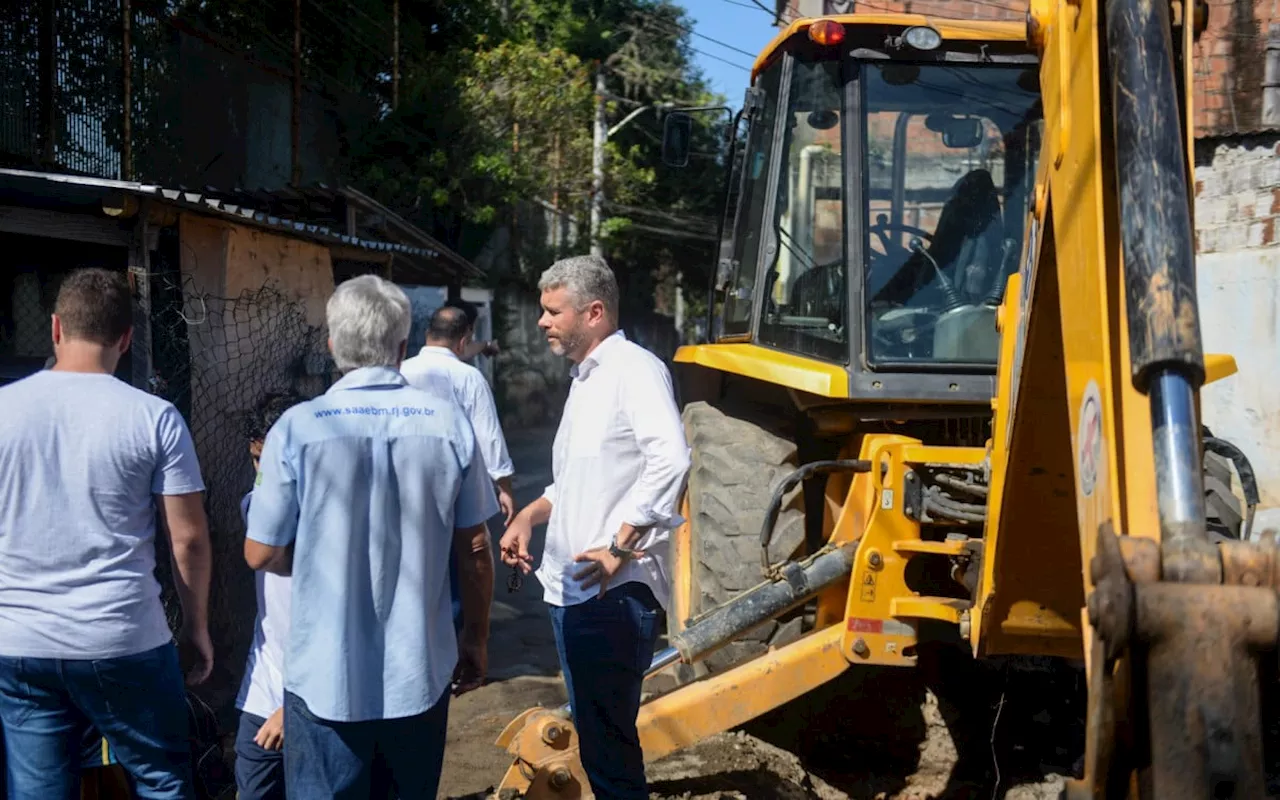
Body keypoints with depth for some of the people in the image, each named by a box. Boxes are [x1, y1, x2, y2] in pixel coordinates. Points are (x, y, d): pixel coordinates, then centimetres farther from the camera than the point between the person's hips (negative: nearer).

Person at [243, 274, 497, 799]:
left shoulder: (297, 428, -11)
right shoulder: (448, 423, -6)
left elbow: (262, 554, -5)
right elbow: (474, 548, 0)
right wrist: (476, 637, 14)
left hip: (327, 678, -2)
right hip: (420, 673, 2)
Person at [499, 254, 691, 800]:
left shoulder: (634, 368, -11)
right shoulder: (584, 379, 19)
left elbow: (670, 462, -25)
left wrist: (619, 547, -25)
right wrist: (530, 516, 12)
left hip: (614, 591, -10)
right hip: (570, 587, 10)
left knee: (608, 743, -6)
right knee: (593, 735, 17)